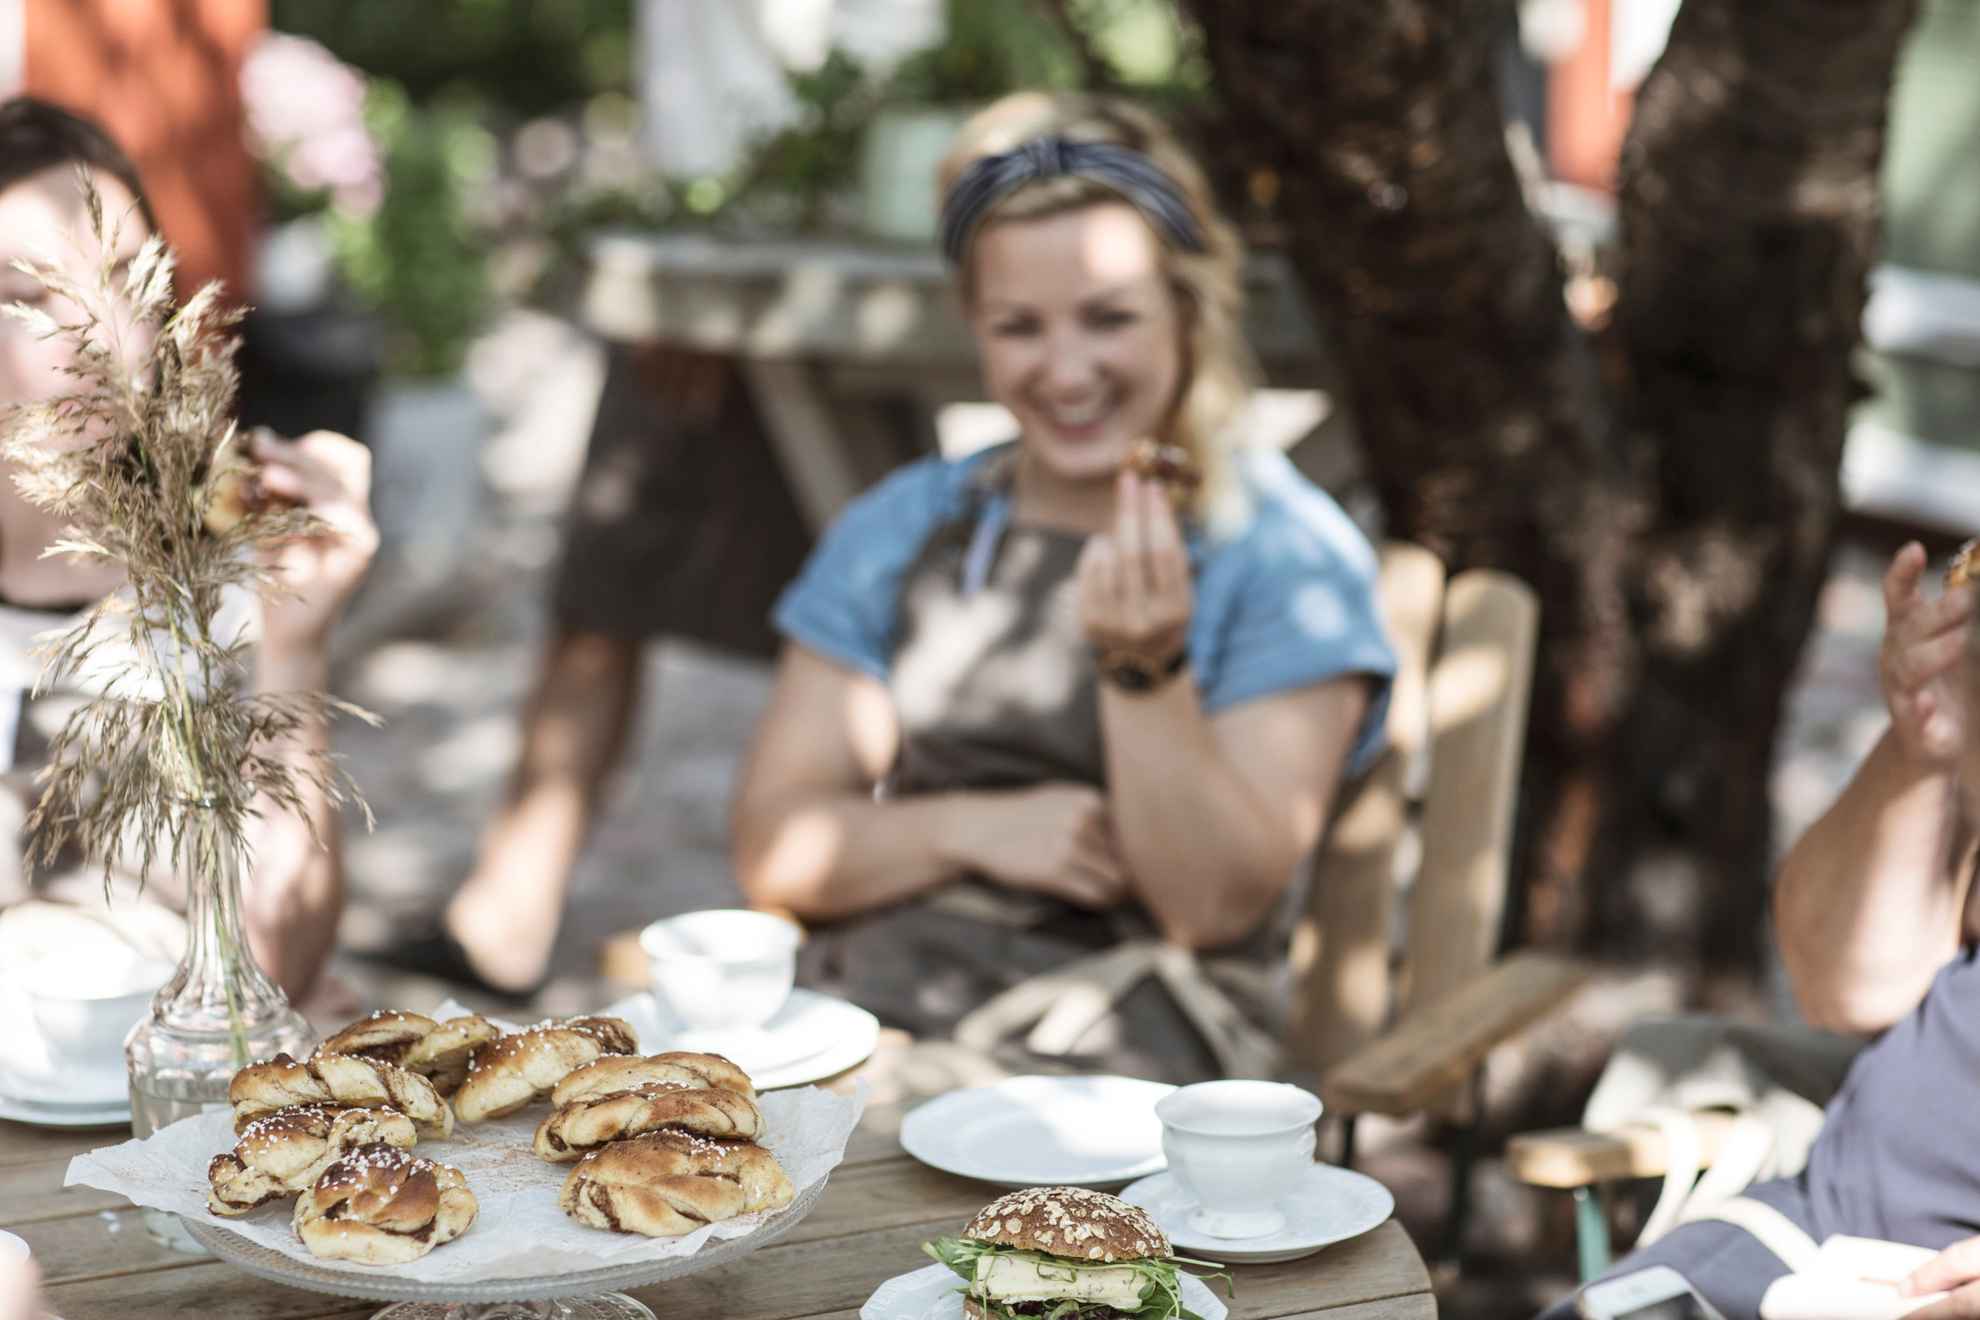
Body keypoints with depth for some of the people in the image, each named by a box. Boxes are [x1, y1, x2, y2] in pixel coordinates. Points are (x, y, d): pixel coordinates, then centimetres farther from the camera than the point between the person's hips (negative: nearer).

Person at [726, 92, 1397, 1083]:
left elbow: (1214, 906, -5)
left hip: (1118, 1052, -4)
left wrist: (1147, 666, -19)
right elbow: (770, 849, 9)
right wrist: (972, 828, -8)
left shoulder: (1288, 554, 3)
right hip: (856, 1007, 4)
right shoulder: (900, 527, 15)